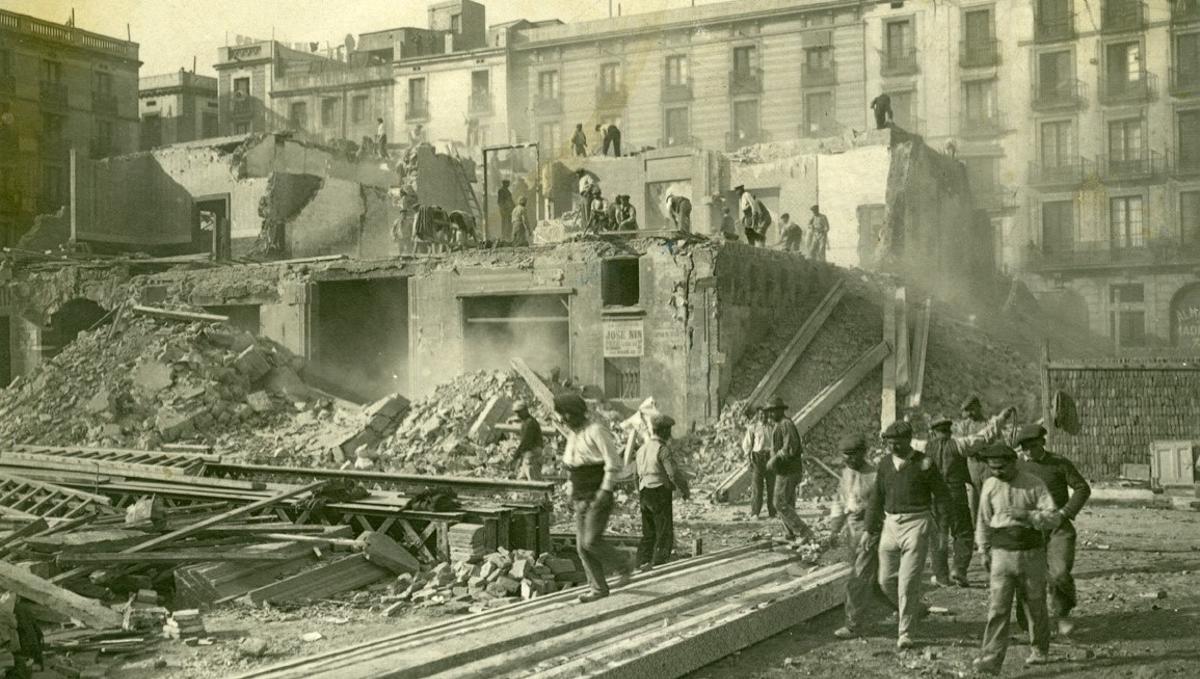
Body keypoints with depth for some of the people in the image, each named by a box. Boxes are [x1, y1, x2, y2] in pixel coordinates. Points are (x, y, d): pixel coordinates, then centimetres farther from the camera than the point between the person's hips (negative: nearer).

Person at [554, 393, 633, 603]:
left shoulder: (597, 431, -14)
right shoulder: (573, 435, 12)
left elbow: (614, 463, -18)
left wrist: (605, 491, -24)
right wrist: (572, 492, 16)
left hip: (599, 497, -8)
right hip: (581, 498, 8)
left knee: (592, 541, -15)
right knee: (583, 544, 2)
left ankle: (623, 567, 5)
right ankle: (598, 588, 9)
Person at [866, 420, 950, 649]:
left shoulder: (923, 463, -5)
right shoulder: (885, 463, 8)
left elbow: (940, 493, 0)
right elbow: (877, 497, 16)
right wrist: (871, 528, 18)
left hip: (916, 523, -5)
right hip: (891, 523, 5)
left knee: (908, 582, -7)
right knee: (886, 579, 8)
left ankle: (905, 634, 2)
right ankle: (911, 609, 35)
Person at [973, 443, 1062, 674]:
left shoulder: (1035, 485, -7)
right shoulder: (990, 486, 2)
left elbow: (1054, 518, -10)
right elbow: (983, 520, 13)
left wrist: (1027, 515, -25)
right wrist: (984, 550, 13)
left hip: (1032, 554, -1)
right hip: (1002, 554, 1)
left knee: (1035, 607, 12)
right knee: (997, 609, -8)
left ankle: (1039, 650, 33)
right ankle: (990, 660, -13)